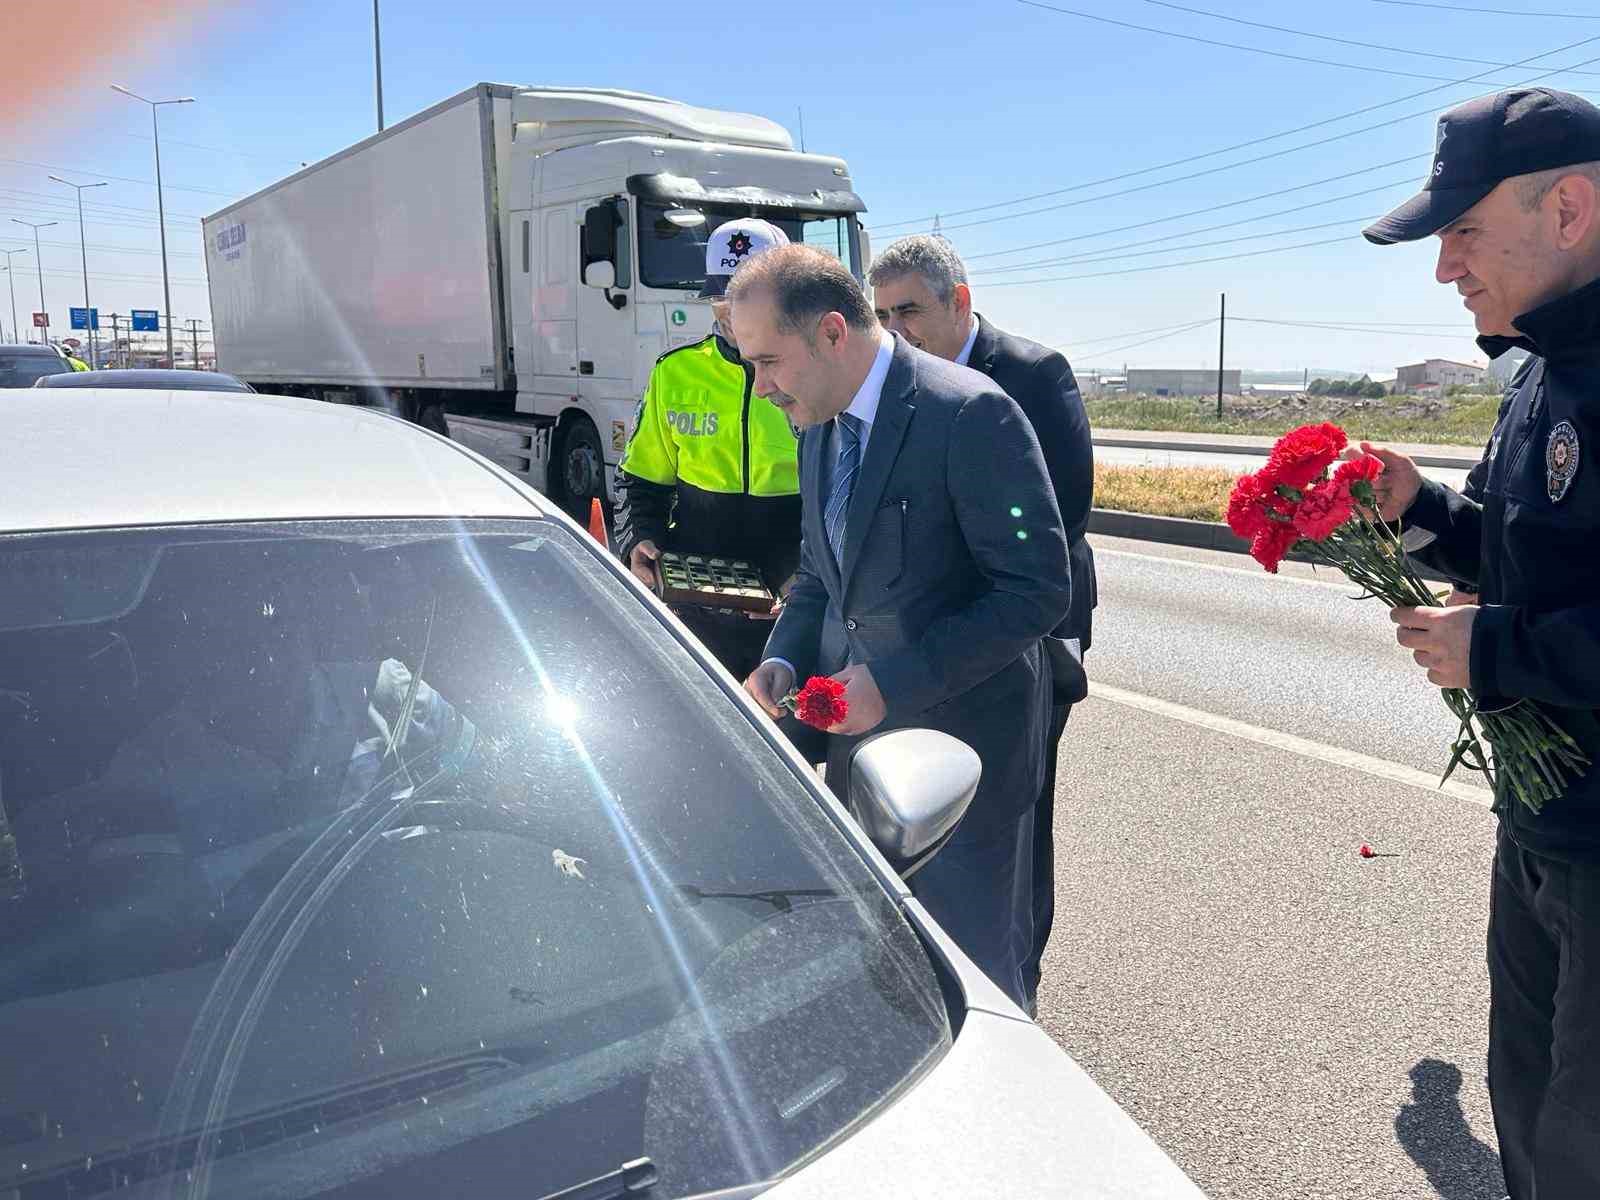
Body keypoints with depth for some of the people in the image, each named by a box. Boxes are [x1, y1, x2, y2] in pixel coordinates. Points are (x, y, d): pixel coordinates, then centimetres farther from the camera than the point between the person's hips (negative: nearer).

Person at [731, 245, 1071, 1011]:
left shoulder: (971, 416, -19)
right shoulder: (820, 425, 7)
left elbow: (1039, 589, -20)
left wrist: (897, 682, -22)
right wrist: (783, 659, -2)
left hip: (958, 734, -7)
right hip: (854, 728, 7)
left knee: (971, 967, 8)